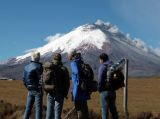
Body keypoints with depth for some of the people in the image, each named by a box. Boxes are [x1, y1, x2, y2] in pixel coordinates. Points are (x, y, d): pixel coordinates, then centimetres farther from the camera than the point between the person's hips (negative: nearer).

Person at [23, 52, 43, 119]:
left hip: (30, 90, 6)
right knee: (38, 108, -2)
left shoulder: (26, 67, 8)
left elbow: (24, 79, 11)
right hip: (37, 90, -6)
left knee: (28, 107, 12)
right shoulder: (38, 66, -12)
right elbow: (41, 79, -16)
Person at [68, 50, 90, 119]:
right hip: (84, 90, 8)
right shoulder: (82, 63, 13)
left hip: (78, 90, -8)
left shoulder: (74, 63, -8)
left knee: (79, 109, -2)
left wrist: (78, 83, -17)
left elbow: (77, 72, -25)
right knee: (84, 108, 16)